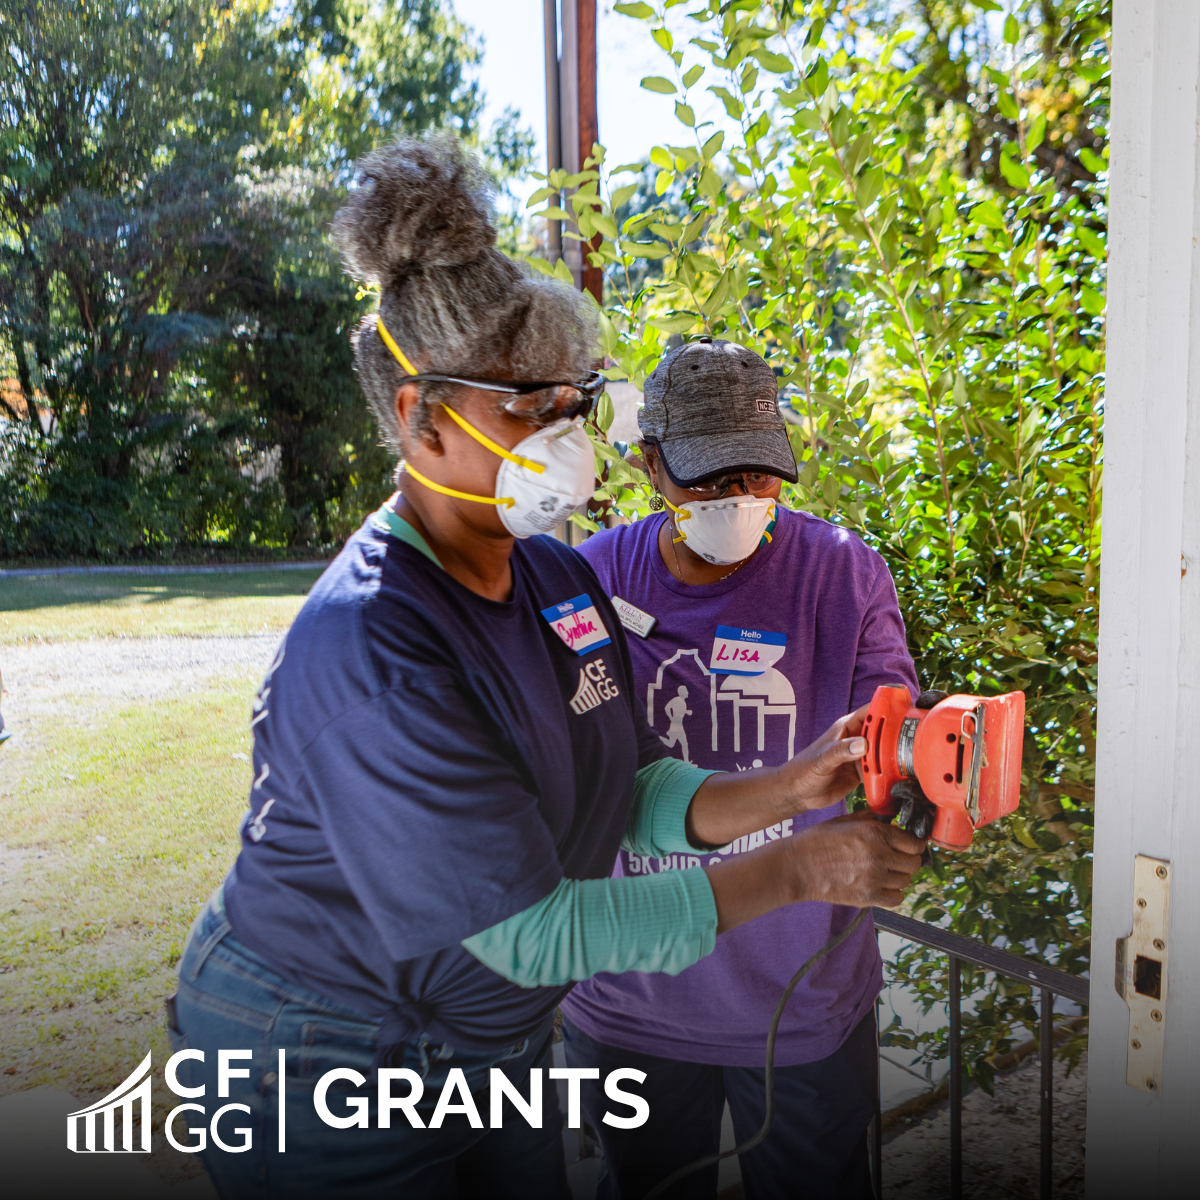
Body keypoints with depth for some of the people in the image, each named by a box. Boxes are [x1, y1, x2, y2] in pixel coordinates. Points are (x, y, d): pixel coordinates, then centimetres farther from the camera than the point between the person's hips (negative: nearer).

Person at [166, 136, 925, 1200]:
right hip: (326, 1071, -6)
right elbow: (531, 928, -29)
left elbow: (632, 794, -2)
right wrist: (795, 873, -26)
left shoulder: (560, 577, -5)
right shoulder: (370, 650, -31)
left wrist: (787, 790, -18)